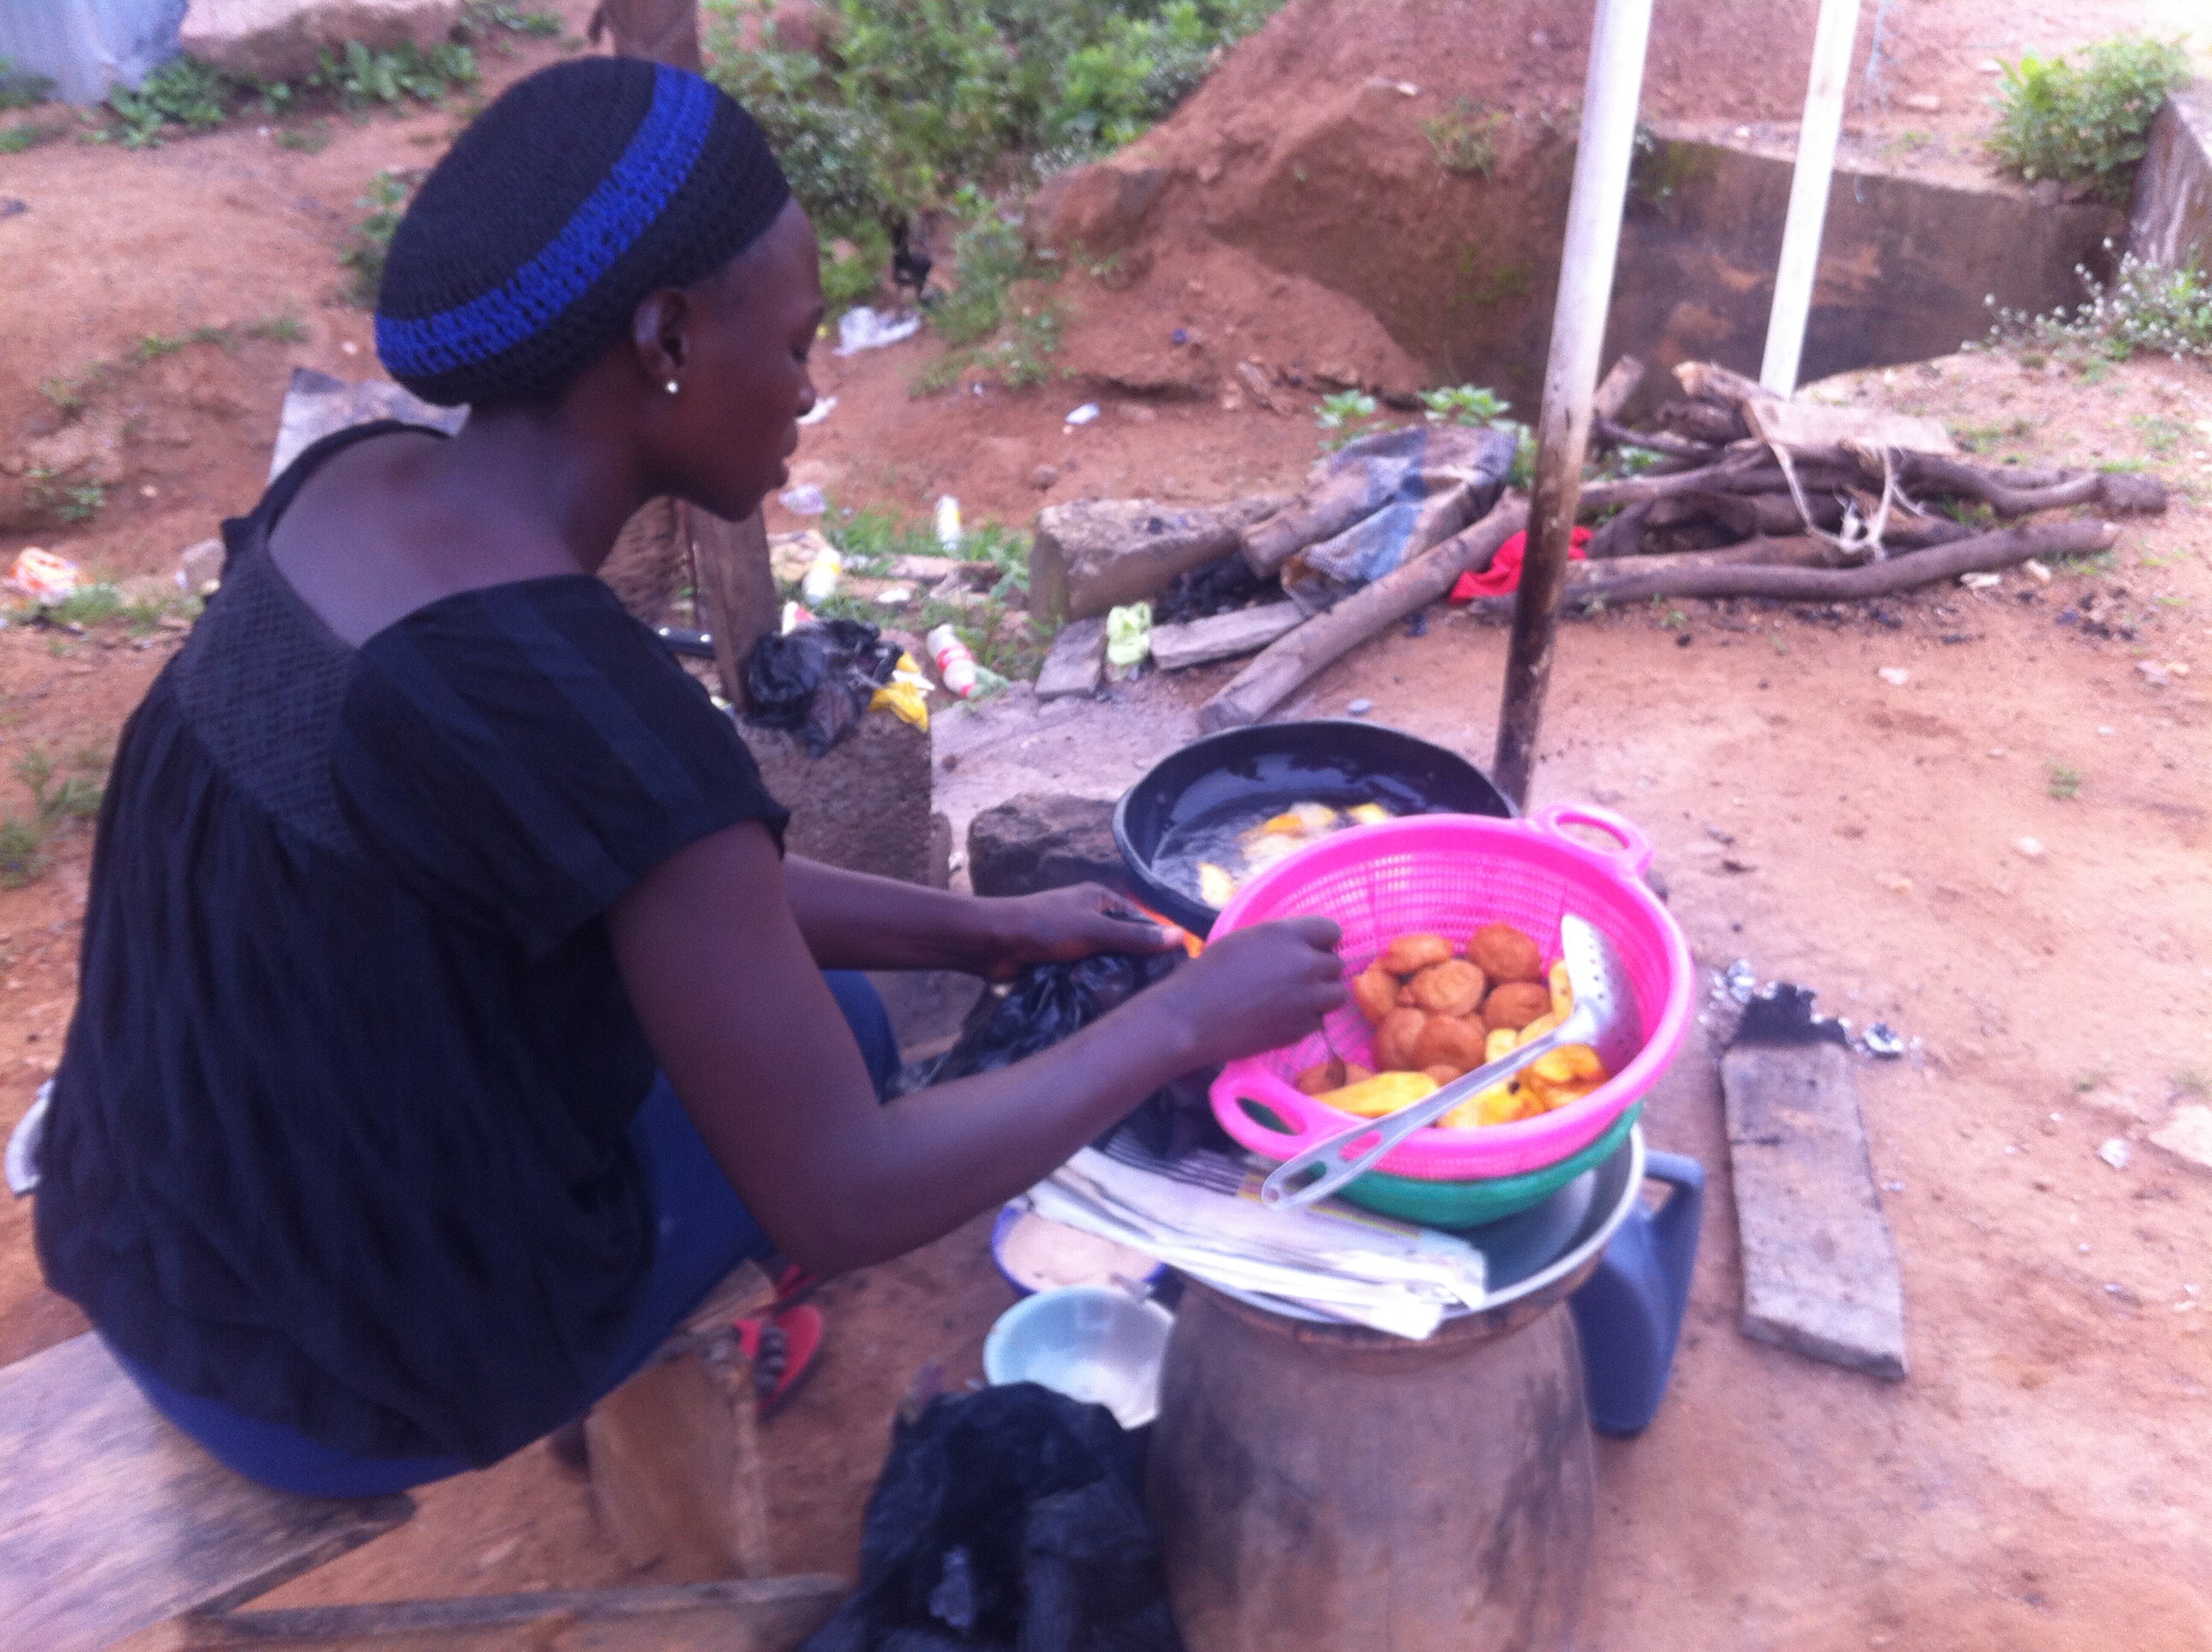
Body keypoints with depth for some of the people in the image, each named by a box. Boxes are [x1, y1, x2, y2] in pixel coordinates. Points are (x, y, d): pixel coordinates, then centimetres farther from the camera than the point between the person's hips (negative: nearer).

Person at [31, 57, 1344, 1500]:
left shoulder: (350, 490, -7)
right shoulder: (584, 706, -33)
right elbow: (842, 1205, -25)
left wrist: (982, 930, 3)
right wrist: (1184, 1021, -13)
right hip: (359, 1389, -6)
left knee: (780, 1009, 21)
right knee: (837, 1033, 13)